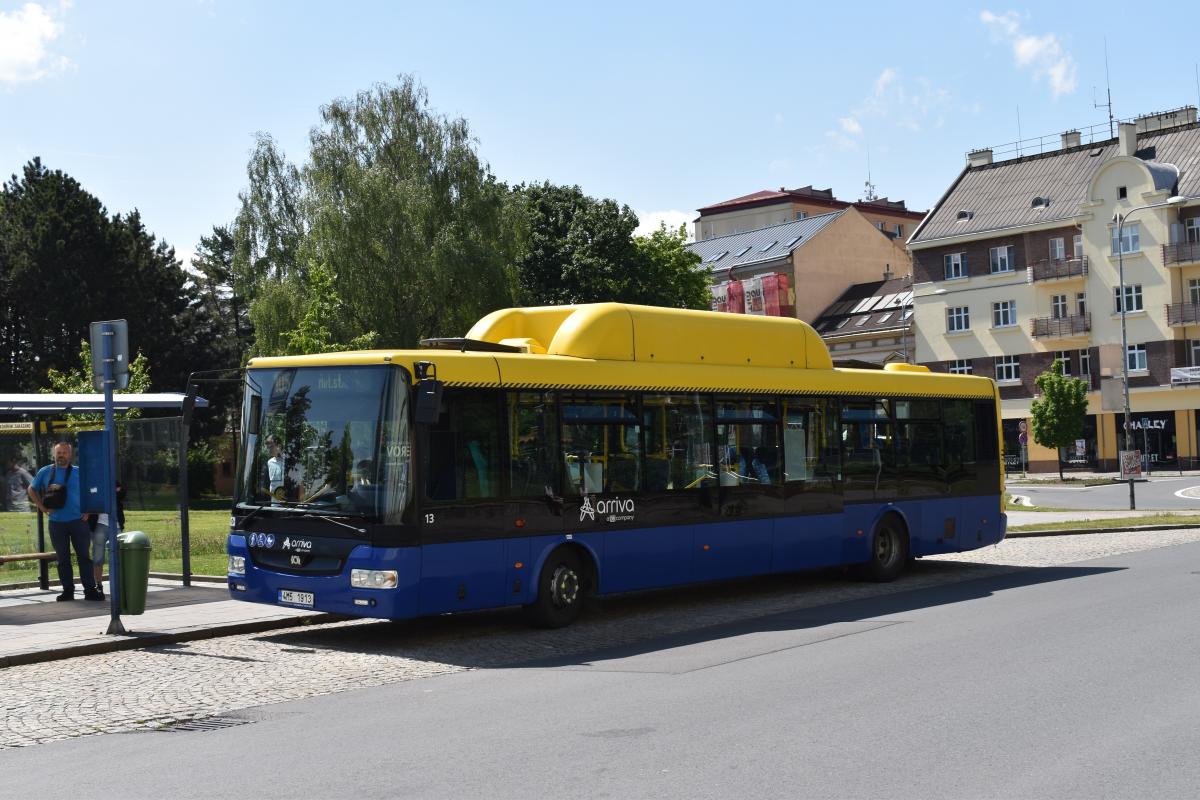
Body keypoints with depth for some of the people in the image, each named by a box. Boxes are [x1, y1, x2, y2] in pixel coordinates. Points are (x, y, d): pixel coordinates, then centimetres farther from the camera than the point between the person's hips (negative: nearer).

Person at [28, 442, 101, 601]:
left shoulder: (79, 473, 4)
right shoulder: (45, 472, 6)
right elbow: (32, 490, 17)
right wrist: (42, 507, 5)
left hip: (78, 521, -1)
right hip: (56, 522, 1)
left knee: (84, 556, -3)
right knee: (63, 558, 6)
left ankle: (90, 590, -1)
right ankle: (68, 591, 13)